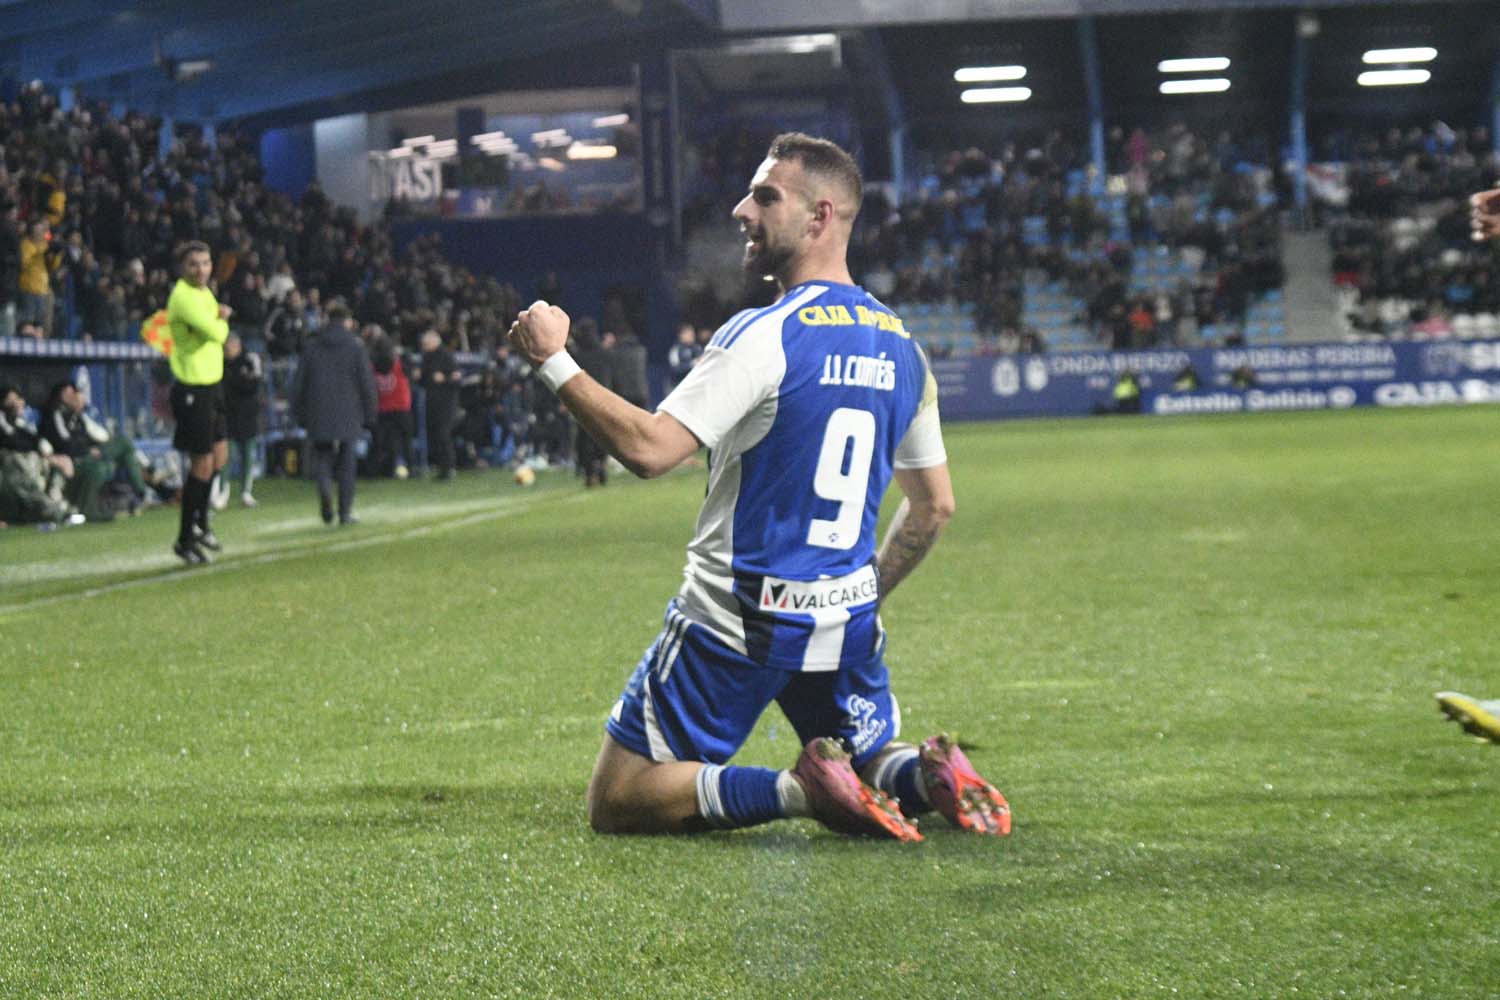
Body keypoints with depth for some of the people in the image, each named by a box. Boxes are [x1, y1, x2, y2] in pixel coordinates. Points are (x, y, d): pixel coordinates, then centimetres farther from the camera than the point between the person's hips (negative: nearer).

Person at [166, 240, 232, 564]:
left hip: (212, 384, 10)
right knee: (203, 465, -5)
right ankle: (185, 540, 6)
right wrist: (222, 321, -2)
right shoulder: (183, 296, -19)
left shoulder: (205, 292, 11)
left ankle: (200, 523, 37)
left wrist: (220, 317, -1)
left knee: (220, 457, 19)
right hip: (193, 388, -10)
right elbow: (216, 334, -24)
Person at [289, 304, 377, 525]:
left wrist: (299, 415, 13)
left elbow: (298, 384, 7)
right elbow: (367, 384, -1)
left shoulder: (311, 348, 6)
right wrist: (369, 416, 5)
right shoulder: (356, 348, 0)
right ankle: (345, 512, 4)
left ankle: (325, 489, -23)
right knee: (347, 464, 7)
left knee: (322, 458, 9)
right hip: (348, 417, -1)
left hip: (319, 417, 1)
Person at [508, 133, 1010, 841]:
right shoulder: (900, 345, 7)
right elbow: (934, 505, 15)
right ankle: (932, 778, -8)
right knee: (872, 764, 27)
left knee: (617, 804, 3)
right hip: (846, 619, 6)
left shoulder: (763, 335, -16)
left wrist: (552, 361, -16)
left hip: (733, 622, -6)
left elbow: (649, 448, -24)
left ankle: (801, 789, -16)